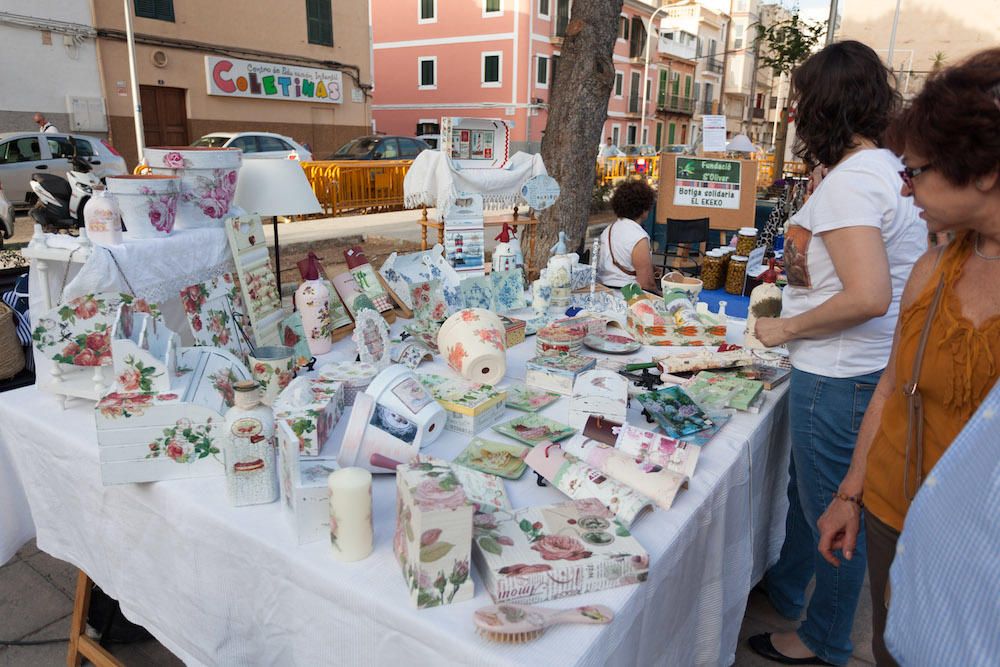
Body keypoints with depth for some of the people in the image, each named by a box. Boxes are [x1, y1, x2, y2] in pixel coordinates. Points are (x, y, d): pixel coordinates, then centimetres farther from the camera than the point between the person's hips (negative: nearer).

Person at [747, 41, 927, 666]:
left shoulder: (849, 182, -20)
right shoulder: (896, 170, 8)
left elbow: (868, 297, -29)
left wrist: (786, 327, -16)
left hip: (841, 378, -9)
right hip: (875, 365, 9)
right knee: (808, 488, 25)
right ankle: (785, 588, 46)